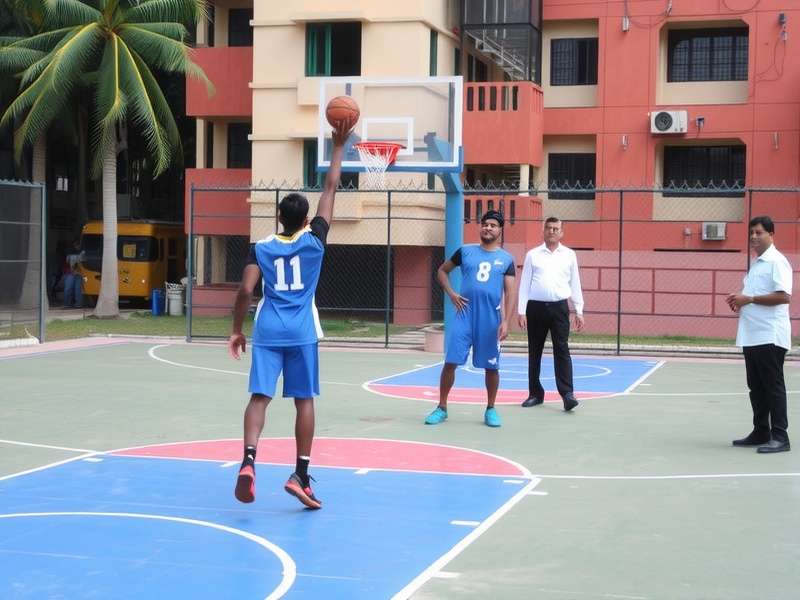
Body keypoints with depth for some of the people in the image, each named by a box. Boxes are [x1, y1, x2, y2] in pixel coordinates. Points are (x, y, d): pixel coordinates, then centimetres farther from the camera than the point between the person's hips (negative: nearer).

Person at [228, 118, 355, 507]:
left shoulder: (261, 248, 3)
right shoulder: (314, 240, 1)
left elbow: (246, 291, -5)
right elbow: (330, 189, 7)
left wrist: (237, 330, 5)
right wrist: (339, 146, 14)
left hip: (267, 332, 1)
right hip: (302, 333, -1)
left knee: (260, 397, -2)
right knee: (304, 401, 6)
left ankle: (248, 461, -23)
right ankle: (301, 475, 2)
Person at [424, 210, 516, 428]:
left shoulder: (506, 259, 4)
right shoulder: (465, 251, 6)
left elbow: (510, 293, 0)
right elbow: (442, 271, 17)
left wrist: (506, 322, -10)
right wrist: (451, 294, 2)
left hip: (491, 318, 0)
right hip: (464, 315, 0)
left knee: (491, 366, 5)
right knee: (450, 361, -2)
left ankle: (490, 409, 20)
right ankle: (442, 408, 9)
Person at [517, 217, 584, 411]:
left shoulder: (569, 255, 8)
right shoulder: (532, 255, 6)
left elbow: (575, 284, 11)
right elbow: (524, 284, 5)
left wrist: (579, 311, 6)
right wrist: (521, 311, -1)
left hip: (559, 307, -1)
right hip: (536, 307, 1)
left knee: (562, 350, -8)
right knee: (534, 352, 6)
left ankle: (567, 394, -11)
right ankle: (535, 393, 15)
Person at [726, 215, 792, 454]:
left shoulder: (777, 262, -9)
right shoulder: (756, 264, 18)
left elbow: (784, 296, -20)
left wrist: (749, 299, -18)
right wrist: (739, 301, 6)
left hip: (770, 336, -9)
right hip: (751, 336, 9)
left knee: (773, 386, -7)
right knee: (756, 387, 12)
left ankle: (780, 436, -4)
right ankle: (761, 432, 19)